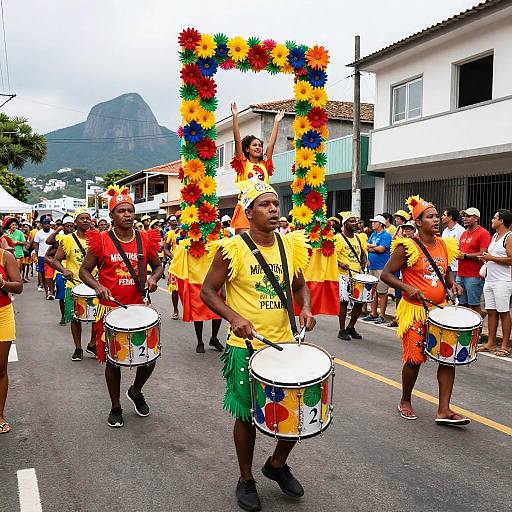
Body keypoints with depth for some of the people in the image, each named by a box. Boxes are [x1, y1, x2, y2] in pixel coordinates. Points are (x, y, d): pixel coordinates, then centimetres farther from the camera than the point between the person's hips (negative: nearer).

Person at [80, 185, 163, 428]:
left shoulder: (145, 239, 2)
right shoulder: (101, 240, -5)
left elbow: (157, 265, 13)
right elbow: (84, 270, 1)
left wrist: (153, 278, -9)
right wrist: (98, 286, -18)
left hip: (139, 308, 2)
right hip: (111, 309, -2)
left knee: (150, 356, 4)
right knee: (113, 359, 9)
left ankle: (136, 391, 35)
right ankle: (116, 406, 30)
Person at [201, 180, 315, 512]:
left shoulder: (292, 245, 2)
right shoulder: (232, 248, -13)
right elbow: (208, 292, -7)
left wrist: (305, 308, -5)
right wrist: (234, 317, -22)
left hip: (285, 343, 5)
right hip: (246, 348, -4)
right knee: (247, 415, 10)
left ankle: (277, 465, 39)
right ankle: (246, 480, 35)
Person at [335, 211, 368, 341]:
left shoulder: (359, 238, 13)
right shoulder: (338, 238, -7)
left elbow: (363, 253, 23)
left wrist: (363, 264, 4)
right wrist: (340, 264, -26)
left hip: (357, 275, 6)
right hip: (344, 275, -6)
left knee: (360, 301, 7)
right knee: (344, 301, -3)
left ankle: (351, 327, 24)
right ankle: (342, 330, 10)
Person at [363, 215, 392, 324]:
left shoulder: (386, 235, -6)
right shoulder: (373, 234, 17)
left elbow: (381, 249, -16)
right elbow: (367, 247, 8)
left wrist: (372, 247, -1)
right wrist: (376, 247, -8)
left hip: (381, 267, -8)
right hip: (372, 266, 8)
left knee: (382, 293, -3)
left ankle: (382, 315, 2)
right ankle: (373, 314, 20)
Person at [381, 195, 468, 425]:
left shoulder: (445, 245, 7)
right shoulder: (407, 247, -12)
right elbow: (386, 275, -9)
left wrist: (452, 283, 3)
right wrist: (408, 288, -21)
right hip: (415, 310, -6)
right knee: (414, 359, 3)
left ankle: (444, 410, 10)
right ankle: (405, 402, 26)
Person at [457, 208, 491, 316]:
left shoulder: (483, 233, -8)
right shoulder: (464, 234, 18)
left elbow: (483, 254, -16)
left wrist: (465, 255, -13)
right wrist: (457, 252, 6)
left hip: (474, 277, -8)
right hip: (460, 275, 8)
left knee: (474, 305, -3)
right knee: (462, 304, 10)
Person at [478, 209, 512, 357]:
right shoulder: (494, 236, 17)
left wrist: (491, 258, -15)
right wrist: (485, 258, 7)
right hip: (489, 280, 8)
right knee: (491, 311, 9)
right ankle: (490, 344, 16)